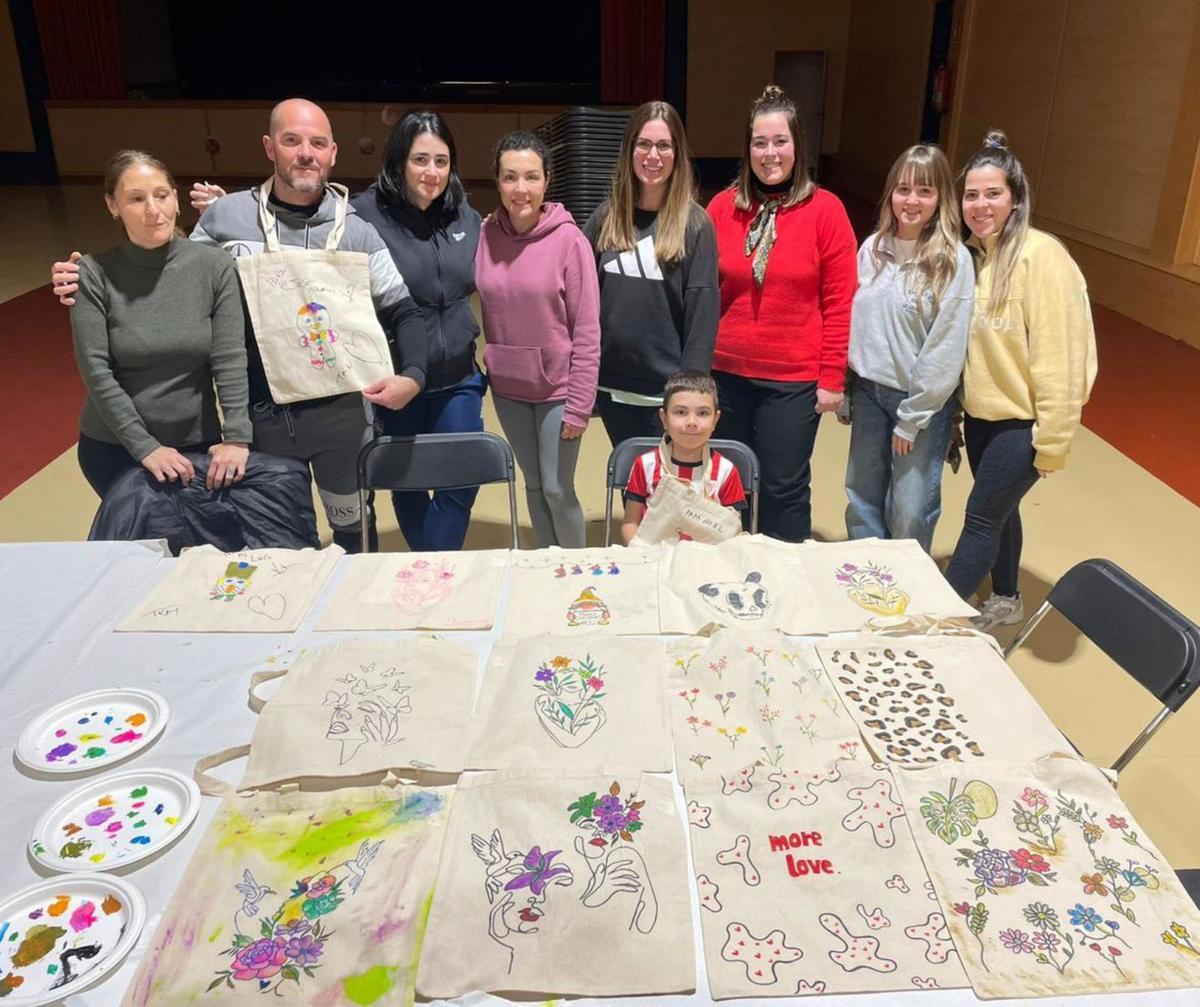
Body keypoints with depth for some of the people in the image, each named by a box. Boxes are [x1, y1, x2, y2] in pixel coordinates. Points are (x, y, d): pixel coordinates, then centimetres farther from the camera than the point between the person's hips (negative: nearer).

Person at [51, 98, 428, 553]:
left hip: (340, 412, 0)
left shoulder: (356, 232, -3)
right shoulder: (225, 215, -2)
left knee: (352, 529, 18)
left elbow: (402, 312, 1)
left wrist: (412, 375, -16)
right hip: (257, 414, 1)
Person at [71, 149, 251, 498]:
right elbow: (96, 371, -12)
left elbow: (230, 361, -11)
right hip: (113, 449, 0)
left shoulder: (215, 267, -8)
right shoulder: (94, 274, -10)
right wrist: (145, 446, -18)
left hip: (198, 445, 1)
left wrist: (237, 437, -21)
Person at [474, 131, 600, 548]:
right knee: (533, 485, 15)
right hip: (508, 388, 4)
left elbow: (587, 330, -11)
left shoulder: (569, 240, -13)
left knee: (558, 489, 1)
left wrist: (579, 405, -12)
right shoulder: (485, 236, -3)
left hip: (556, 388, -4)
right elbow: (486, 317, 6)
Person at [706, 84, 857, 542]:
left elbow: (839, 301, -5)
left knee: (784, 488, 7)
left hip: (794, 379, -2)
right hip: (725, 373, 3)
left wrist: (832, 378, -6)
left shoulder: (825, 209, -5)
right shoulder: (723, 206, 2)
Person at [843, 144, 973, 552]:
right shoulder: (873, 248, 2)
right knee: (862, 499, 17)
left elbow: (947, 349, -14)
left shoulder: (953, 261, -13)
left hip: (923, 401, -5)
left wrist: (911, 418, -12)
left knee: (910, 513, 4)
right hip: (868, 390, 5)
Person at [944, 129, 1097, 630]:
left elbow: (1058, 355, -20)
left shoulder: (1040, 255, -19)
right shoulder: (973, 252, 4)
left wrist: (1053, 439, -19)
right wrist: (956, 410, 11)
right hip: (980, 414, 7)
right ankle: (1006, 601, 39)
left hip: (1020, 421, -7)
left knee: (982, 517, 0)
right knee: (999, 509, 20)